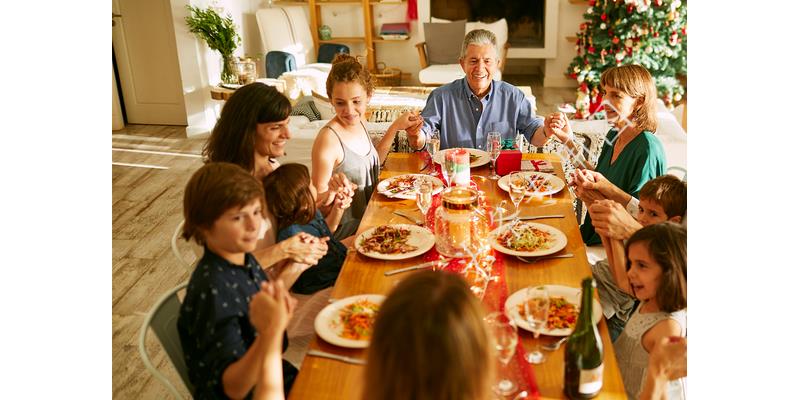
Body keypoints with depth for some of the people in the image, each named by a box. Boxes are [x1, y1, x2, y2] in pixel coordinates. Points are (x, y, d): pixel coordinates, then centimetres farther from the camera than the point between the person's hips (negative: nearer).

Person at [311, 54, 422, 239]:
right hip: (345, 229, -7)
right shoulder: (328, 139, -21)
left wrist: (395, 127, 13)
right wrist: (336, 194, -35)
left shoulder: (359, 121, 2)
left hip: (370, 217, 8)